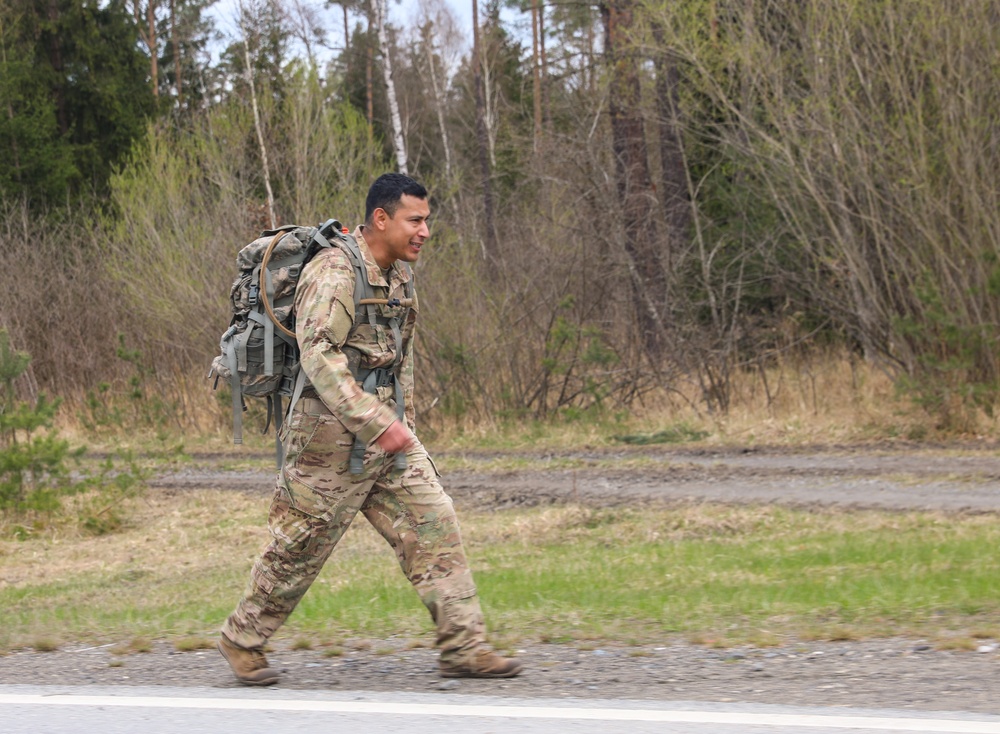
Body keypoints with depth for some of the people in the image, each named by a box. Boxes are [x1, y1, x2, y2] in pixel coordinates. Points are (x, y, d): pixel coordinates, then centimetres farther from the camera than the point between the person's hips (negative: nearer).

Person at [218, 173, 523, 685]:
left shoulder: (398, 275, 11)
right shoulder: (334, 273, -18)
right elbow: (319, 357, -28)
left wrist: (404, 420, 24)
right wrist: (376, 424, -33)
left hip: (385, 427, 8)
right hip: (333, 436, -8)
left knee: (434, 525, -3)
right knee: (300, 547, 3)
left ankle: (463, 648, -3)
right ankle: (241, 641, 21)